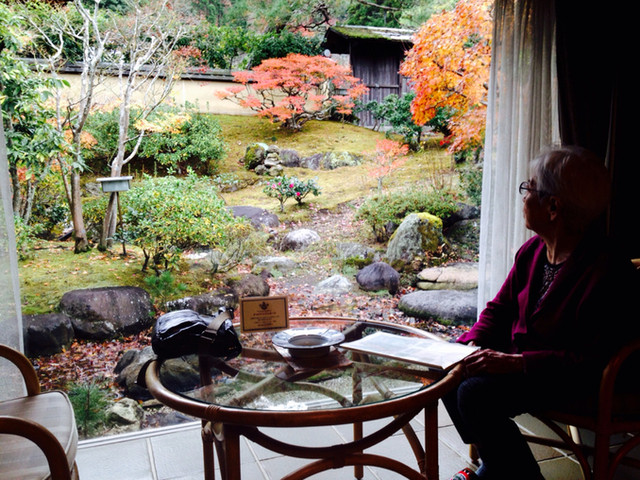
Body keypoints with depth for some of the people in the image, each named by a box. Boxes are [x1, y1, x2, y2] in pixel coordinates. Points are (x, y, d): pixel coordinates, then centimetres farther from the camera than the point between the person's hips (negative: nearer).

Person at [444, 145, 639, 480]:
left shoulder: (609, 271, -24)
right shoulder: (534, 249, -1)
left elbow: (593, 360, -26)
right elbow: (499, 308, 9)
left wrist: (516, 363, -31)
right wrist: (471, 343, -10)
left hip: (567, 379, -8)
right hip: (518, 356, 8)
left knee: (475, 393, -26)